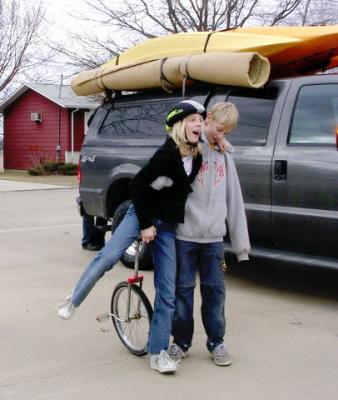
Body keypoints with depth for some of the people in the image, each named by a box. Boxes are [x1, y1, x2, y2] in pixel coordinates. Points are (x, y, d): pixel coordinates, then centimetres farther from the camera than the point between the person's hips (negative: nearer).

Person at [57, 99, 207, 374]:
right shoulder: (166, 155, -20)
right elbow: (137, 185, -17)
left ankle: (158, 353, 8)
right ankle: (74, 300, 1)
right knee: (108, 257, -27)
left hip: (167, 225, 5)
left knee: (167, 292, 0)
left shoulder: (197, 156, 0)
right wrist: (145, 224, -15)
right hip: (143, 215, -5)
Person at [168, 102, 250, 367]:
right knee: (183, 289, 5)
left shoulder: (224, 157, 12)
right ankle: (181, 342, 20)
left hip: (214, 237, 4)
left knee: (215, 290, 8)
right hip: (184, 234, -3)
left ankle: (216, 342, 22)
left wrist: (241, 243, 9)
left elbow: (234, 201, 11)